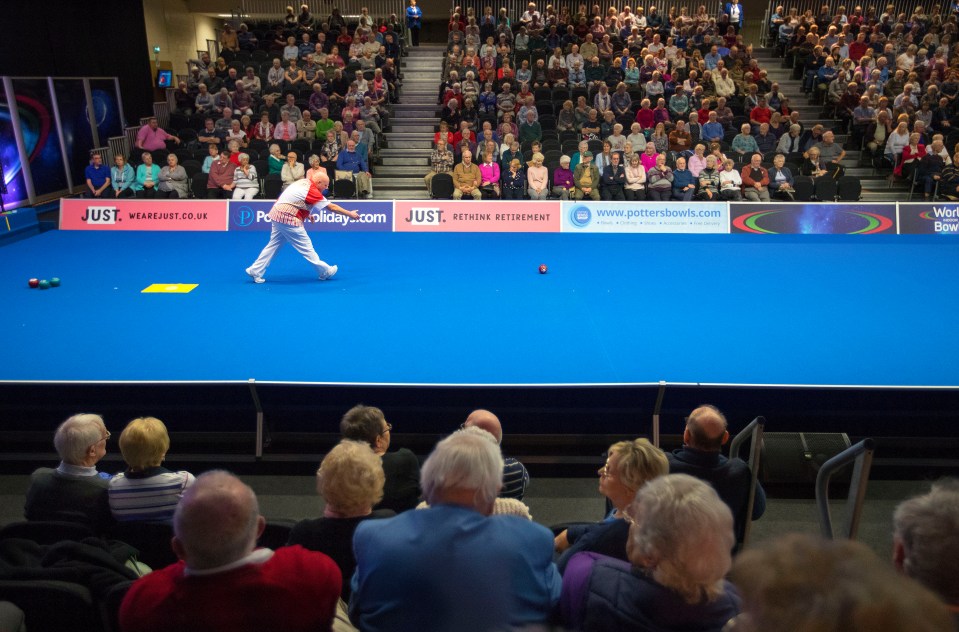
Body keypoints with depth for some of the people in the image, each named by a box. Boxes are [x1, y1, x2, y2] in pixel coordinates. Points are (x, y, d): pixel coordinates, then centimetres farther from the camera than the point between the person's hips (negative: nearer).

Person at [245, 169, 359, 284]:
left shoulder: (304, 182, 8)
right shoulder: (312, 191, -18)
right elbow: (332, 207, -14)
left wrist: (306, 214, 13)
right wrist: (350, 214, -6)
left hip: (277, 214, 9)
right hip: (287, 219, -9)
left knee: (273, 244, 14)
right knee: (306, 246, -1)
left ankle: (255, 271, 15)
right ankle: (326, 272, 8)